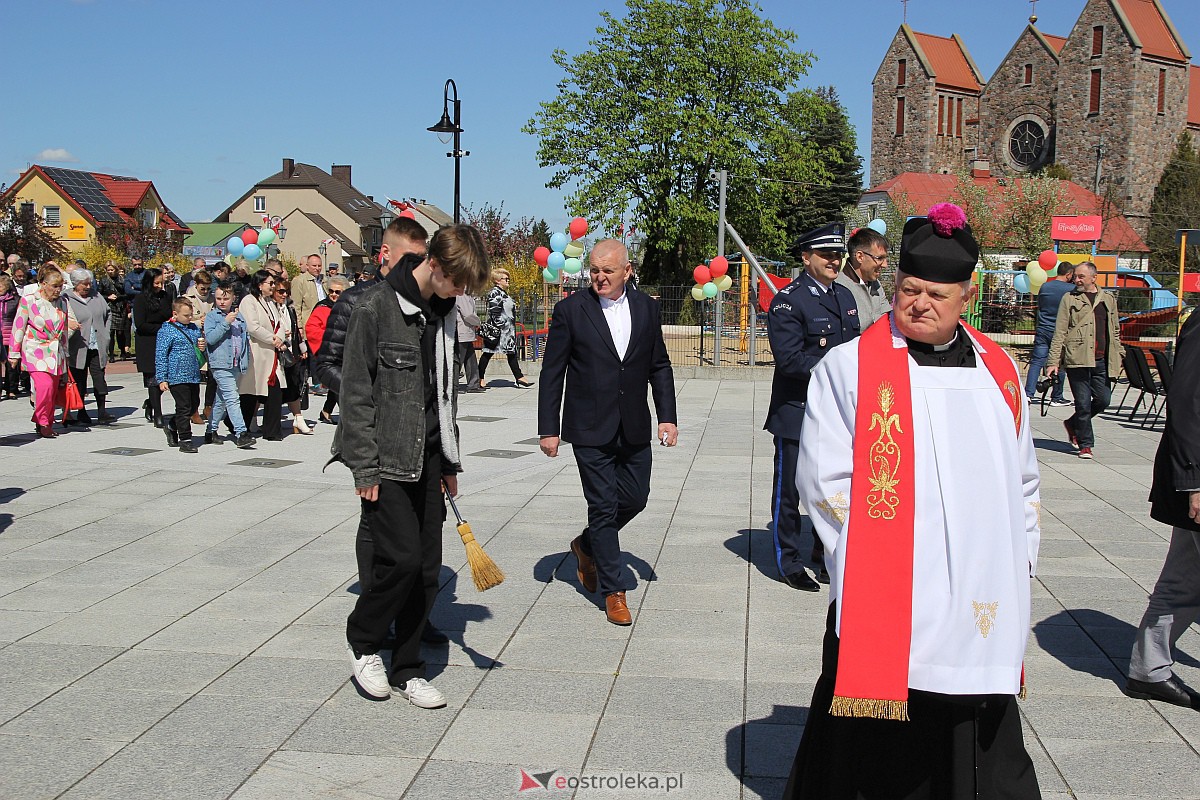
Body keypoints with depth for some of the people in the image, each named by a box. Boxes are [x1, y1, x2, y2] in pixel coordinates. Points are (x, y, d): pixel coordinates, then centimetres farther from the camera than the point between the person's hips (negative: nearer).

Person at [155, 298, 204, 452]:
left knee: (194, 405, 14)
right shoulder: (166, 331, -8)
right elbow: (160, 355, -8)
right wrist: (162, 379, -12)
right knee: (184, 408, -4)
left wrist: (202, 348, 3)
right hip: (177, 376, -7)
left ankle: (173, 428, 34)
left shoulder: (195, 328, 12)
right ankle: (185, 440, 3)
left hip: (194, 376, 7)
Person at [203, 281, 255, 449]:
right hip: (221, 364, -6)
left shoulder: (239, 316, 13)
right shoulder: (211, 316, -2)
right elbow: (210, 338, -14)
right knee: (232, 399, -14)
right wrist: (225, 323, -18)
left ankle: (211, 431, 26)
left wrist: (246, 359, 13)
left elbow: (246, 338, 21)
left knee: (221, 400, 14)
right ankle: (241, 433, -18)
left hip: (236, 365, 6)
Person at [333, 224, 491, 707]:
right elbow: (355, 392, -11)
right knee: (401, 557, -11)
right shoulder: (375, 308, -11)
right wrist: (364, 467, -14)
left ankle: (406, 670, 17)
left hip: (428, 457, 7)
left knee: (428, 568, 6)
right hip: (387, 458, -7)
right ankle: (362, 643, 15)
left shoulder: (442, 312, 10)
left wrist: (449, 461, 16)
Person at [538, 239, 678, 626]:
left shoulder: (646, 307, 4)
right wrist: (549, 428, -7)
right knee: (603, 505, 0)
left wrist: (667, 416, 3)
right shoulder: (571, 309, -7)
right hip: (591, 430, -4)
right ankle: (613, 592, 12)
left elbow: (659, 366, 11)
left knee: (636, 497, 10)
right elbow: (552, 373, -4)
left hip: (634, 429, 4)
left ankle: (587, 545, 38)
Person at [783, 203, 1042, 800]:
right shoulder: (849, 367, -2)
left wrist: (1019, 561, 11)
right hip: (886, 609, -4)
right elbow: (823, 479, -5)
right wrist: (868, 562, -10)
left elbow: (1022, 481, 20)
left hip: (982, 611, 4)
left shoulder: (999, 372, 12)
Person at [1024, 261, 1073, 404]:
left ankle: (1028, 393, -12)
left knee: (1036, 362, 1)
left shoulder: (1044, 287, 3)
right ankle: (1056, 397, 14)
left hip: (1042, 330, 3)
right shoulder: (1072, 289, -7)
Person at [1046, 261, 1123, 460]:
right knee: (1083, 403, -4)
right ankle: (1085, 444, 9)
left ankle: (1073, 423, 28)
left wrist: (1118, 357, 15)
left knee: (1103, 399, 2)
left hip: (1101, 361, 4)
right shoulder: (1070, 299, 4)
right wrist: (1053, 361, -6)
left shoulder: (1109, 300, 16)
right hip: (1077, 359, -4)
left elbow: (1115, 332, 22)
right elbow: (1059, 333, 0)